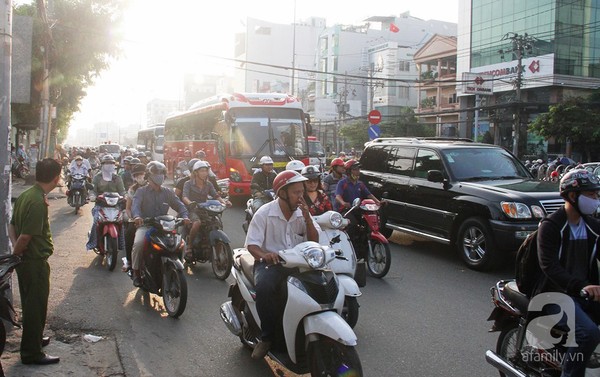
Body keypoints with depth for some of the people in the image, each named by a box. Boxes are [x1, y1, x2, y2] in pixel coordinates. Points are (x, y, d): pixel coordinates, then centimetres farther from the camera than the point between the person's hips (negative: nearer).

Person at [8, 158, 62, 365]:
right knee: (36, 305, 4)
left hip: (25, 260, 9)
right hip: (35, 261, -9)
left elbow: (12, 225, 10)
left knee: (30, 302, 23)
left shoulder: (26, 195, 5)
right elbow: (26, 236, -25)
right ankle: (32, 352, 15)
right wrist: (16, 254, -9)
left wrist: (15, 248, 0)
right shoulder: (38, 202, -25)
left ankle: (34, 338, 40)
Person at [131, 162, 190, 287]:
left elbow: (179, 205, 7)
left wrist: (184, 216, -15)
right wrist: (137, 216, -34)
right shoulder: (141, 191, 7)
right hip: (145, 225, -2)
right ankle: (136, 272, -10)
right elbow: (135, 204, -12)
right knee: (138, 243, -31)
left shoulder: (168, 192, 16)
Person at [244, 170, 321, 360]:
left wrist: (307, 217, -11)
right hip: (270, 263, -3)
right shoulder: (264, 213, -6)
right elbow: (252, 244, -9)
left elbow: (314, 241, 2)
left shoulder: (303, 212, 7)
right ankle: (267, 337, -16)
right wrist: (264, 255, -32)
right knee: (264, 287, -36)